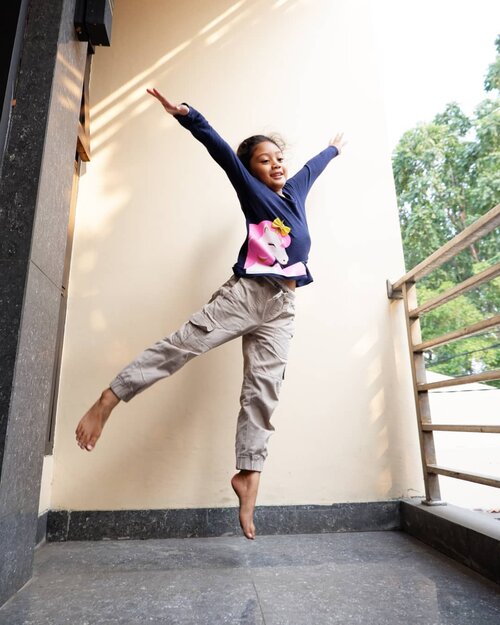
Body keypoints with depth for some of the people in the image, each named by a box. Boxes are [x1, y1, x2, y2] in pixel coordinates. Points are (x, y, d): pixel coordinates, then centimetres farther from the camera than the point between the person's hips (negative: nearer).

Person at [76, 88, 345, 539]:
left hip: (282, 307, 4)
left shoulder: (296, 190, 23)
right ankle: (107, 401, -10)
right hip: (245, 293, -4)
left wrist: (334, 148, 60)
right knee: (182, 345, -16)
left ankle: (248, 475, 1)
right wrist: (185, 114, -13)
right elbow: (219, 150, -2)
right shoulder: (252, 192, 8)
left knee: (263, 389, -2)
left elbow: (315, 163, 43)